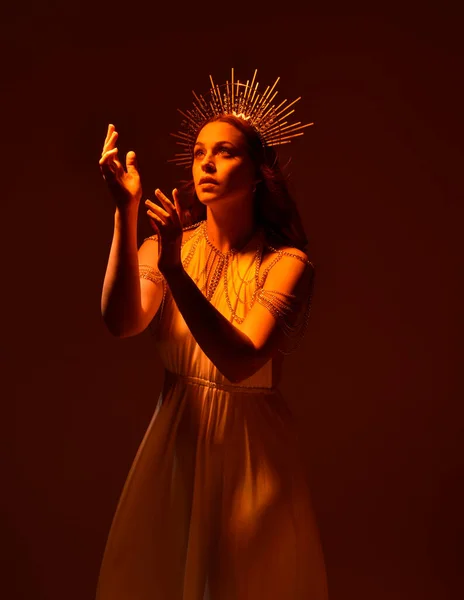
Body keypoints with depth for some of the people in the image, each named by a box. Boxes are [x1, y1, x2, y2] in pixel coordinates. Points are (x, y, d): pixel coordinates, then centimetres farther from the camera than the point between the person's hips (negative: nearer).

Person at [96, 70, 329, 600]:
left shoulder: (286, 263, -14)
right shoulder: (167, 243, -4)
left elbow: (240, 362, -26)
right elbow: (121, 322, -22)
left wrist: (174, 270, -34)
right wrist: (125, 209, -28)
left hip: (251, 448, -3)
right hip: (174, 441, 3)